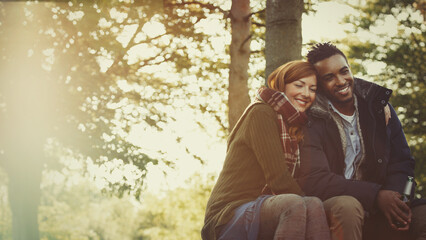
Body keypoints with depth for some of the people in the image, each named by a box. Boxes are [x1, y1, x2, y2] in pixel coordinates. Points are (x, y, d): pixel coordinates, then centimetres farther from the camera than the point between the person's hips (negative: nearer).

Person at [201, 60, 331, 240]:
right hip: (229, 215, -7)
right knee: (294, 204, -35)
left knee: (314, 206, -25)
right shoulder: (261, 113, -4)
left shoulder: (293, 127, 23)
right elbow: (279, 180, -12)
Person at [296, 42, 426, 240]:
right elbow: (314, 180, -16)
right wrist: (376, 195, -24)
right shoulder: (311, 119, -7)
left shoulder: (379, 105, 7)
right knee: (347, 205, -36)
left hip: (376, 212, 3)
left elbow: (402, 164, 8)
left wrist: (394, 199, -15)